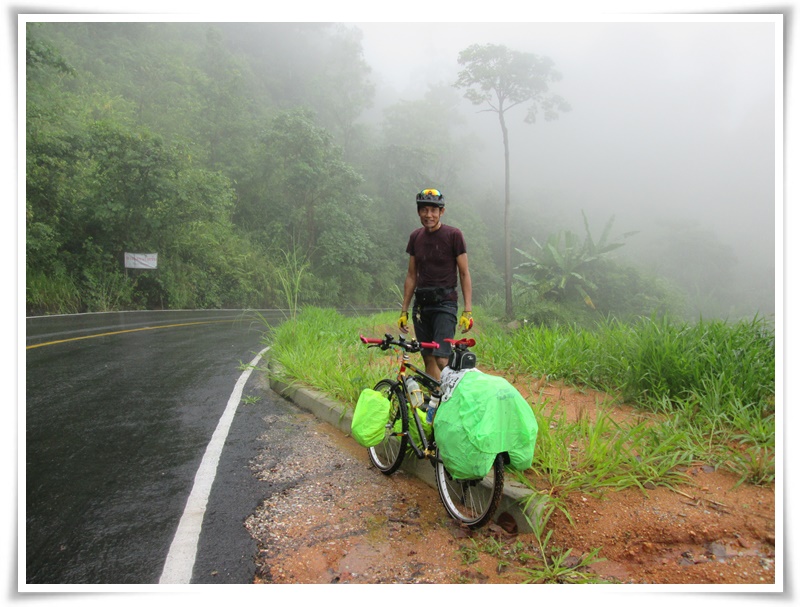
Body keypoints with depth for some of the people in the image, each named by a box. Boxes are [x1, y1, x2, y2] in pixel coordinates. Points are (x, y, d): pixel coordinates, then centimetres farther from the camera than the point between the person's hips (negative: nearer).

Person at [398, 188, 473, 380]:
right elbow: (411, 275, 14)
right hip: (421, 304, 5)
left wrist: (468, 310, -10)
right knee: (428, 359, 7)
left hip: (445, 302, -5)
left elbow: (464, 273, -3)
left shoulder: (453, 235, -4)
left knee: (442, 360, -14)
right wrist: (404, 310, 12)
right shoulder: (415, 237, 10)